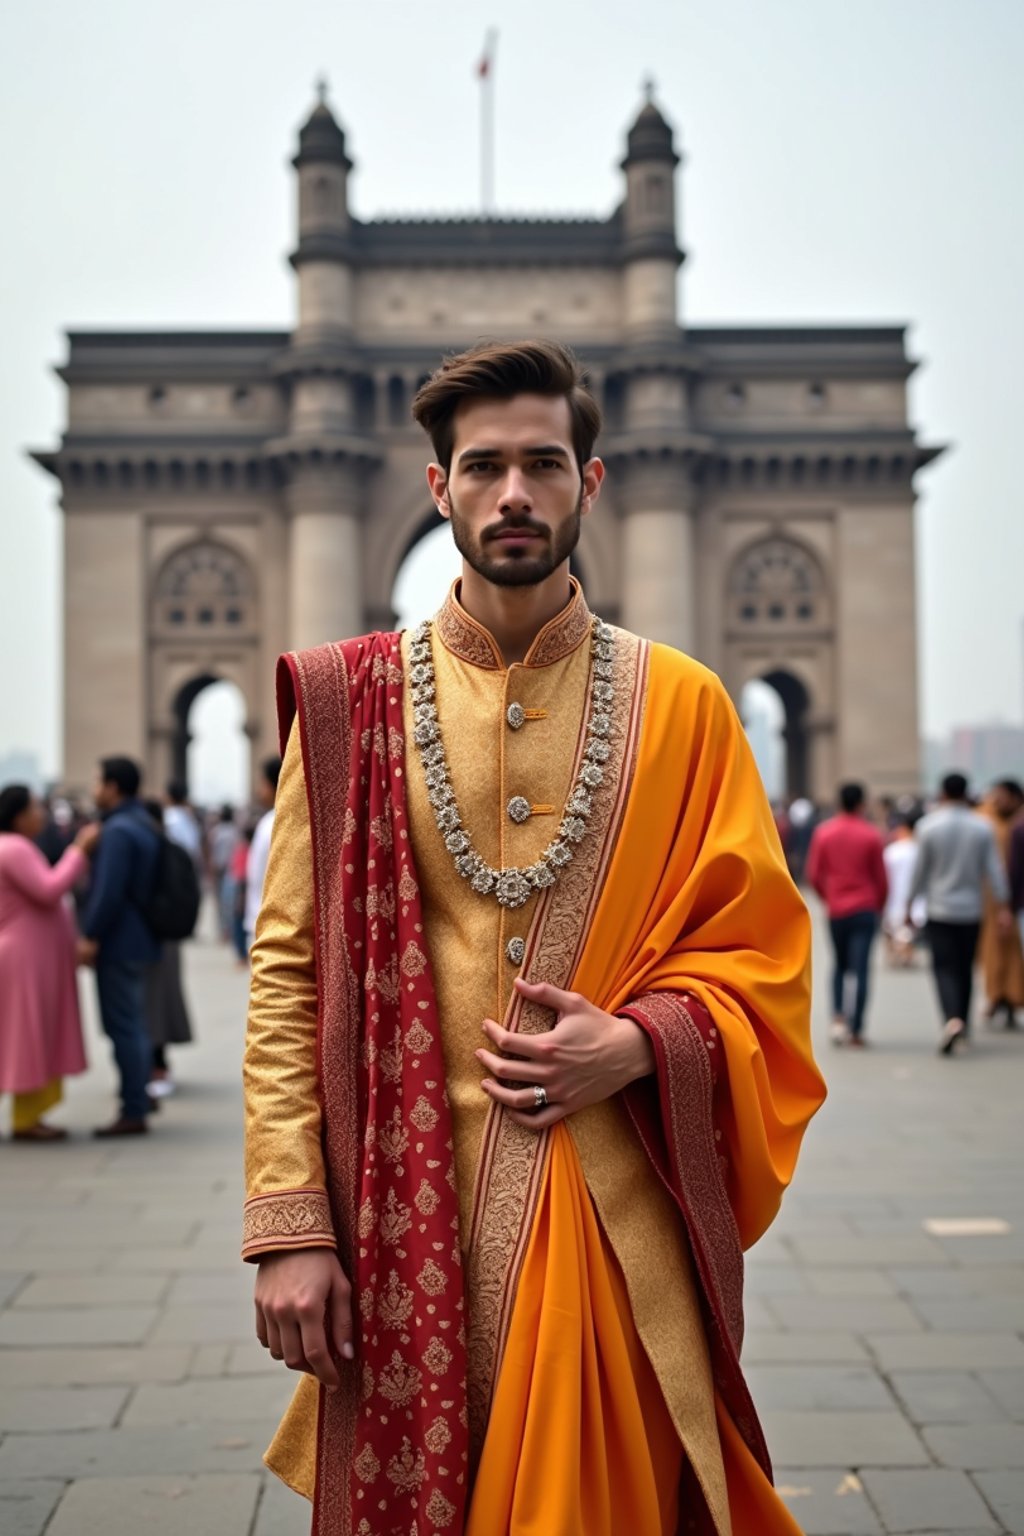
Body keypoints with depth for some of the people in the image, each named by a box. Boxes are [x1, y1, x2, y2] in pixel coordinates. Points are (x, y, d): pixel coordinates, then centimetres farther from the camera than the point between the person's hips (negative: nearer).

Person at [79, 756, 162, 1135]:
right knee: (133, 1023, 16)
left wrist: (90, 936, -17)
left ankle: (133, 1111, -2)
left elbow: (109, 891, -24)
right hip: (137, 938, 10)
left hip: (118, 942, -10)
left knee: (122, 1026, -5)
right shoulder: (144, 824, 13)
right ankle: (139, 1100, 22)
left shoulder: (118, 830, -18)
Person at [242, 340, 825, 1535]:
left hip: (618, 1217, 0)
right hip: (407, 1209, 0)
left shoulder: (677, 706, 3)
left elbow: (763, 957, 6)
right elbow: (287, 974, 0)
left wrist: (638, 1046, -13)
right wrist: (289, 1225, -7)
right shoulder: (349, 701, 3)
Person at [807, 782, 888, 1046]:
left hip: (836, 909, 2)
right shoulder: (871, 834, -6)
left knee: (839, 965, 18)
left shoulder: (823, 832, -1)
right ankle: (856, 1029, -4)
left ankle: (838, 1018, 1)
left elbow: (814, 874, 0)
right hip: (865, 910, -2)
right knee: (861, 969, 0)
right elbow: (881, 876, -2)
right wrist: (879, 904, 15)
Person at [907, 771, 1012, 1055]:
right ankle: (963, 1028, 23)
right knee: (965, 968, 14)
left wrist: (910, 904, 7)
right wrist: (1003, 907, 0)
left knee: (944, 967, -4)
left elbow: (920, 869, -2)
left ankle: (952, 1019, -27)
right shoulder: (982, 827, 0)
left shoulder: (928, 825, -6)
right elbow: (994, 870, -2)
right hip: (971, 910, 2)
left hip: (940, 909, -2)